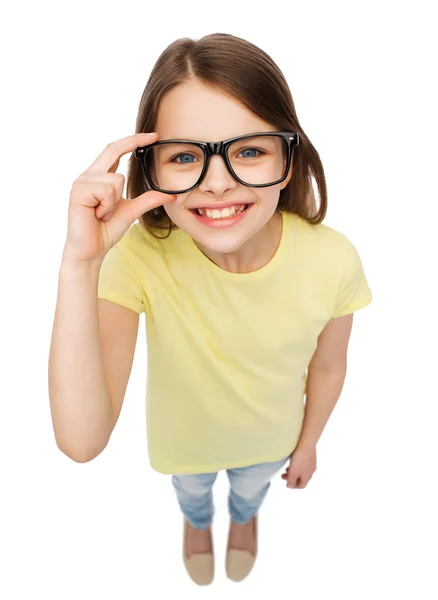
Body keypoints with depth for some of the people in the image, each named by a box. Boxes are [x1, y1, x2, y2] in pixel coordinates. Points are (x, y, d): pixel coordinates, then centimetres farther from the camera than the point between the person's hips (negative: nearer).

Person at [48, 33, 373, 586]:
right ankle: (198, 522, 74)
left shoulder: (333, 261, -33)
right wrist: (80, 264, -54)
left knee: (251, 489, 36)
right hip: (185, 439, 0)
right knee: (190, 490, 34)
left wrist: (308, 444, 5)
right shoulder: (141, 255, -37)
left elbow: (327, 367, -12)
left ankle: (243, 518, 75)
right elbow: (82, 441, -44)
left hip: (271, 438, 1)